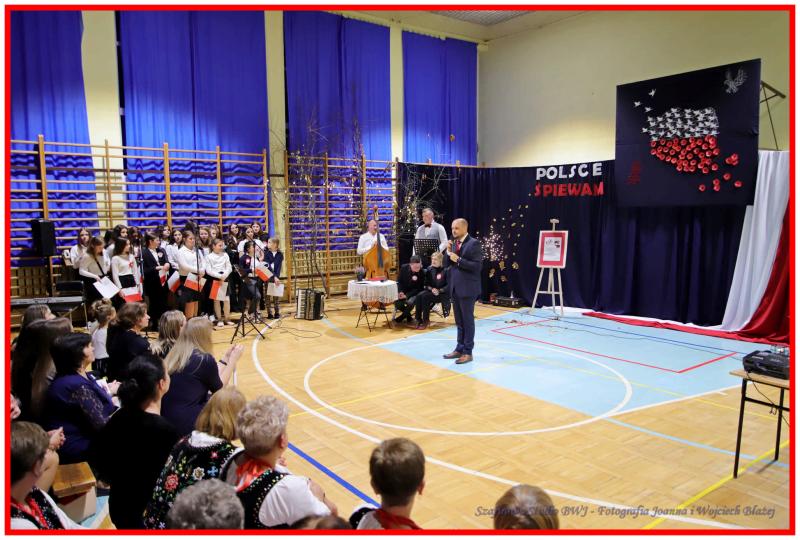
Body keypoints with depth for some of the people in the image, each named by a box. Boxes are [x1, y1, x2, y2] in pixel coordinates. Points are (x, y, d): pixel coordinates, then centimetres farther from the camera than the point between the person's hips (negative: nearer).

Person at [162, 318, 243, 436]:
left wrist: (225, 358, 21)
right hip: (187, 424, -7)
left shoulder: (174, 355, 6)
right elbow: (219, 388, 3)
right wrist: (233, 360, 10)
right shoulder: (204, 359, -15)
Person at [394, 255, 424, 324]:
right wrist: (400, 292, -15)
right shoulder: (404, 267, -8)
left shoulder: (422, 273, -18)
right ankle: (408, 315, 3)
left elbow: (419, 288, -12)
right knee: (395, 301, -25)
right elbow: (399, 281, 3)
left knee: (410, 302, -34)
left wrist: (407, 296, -22)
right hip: (403, 291, 3)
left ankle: (402, 316, -4)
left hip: (414, 293, -3)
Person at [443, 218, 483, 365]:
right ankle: (460, 349, 23)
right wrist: (449, 252, -6)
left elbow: (477, 266, -17)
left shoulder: (474, 244, -10)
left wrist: (458, 260, -19)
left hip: (467, 288, -7)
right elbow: (446, 264, 11)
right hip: (454, 287, 7)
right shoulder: (453, 243, 12)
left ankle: (467, 352, 8)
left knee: (468, 321, 1)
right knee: (459, 321, 14)